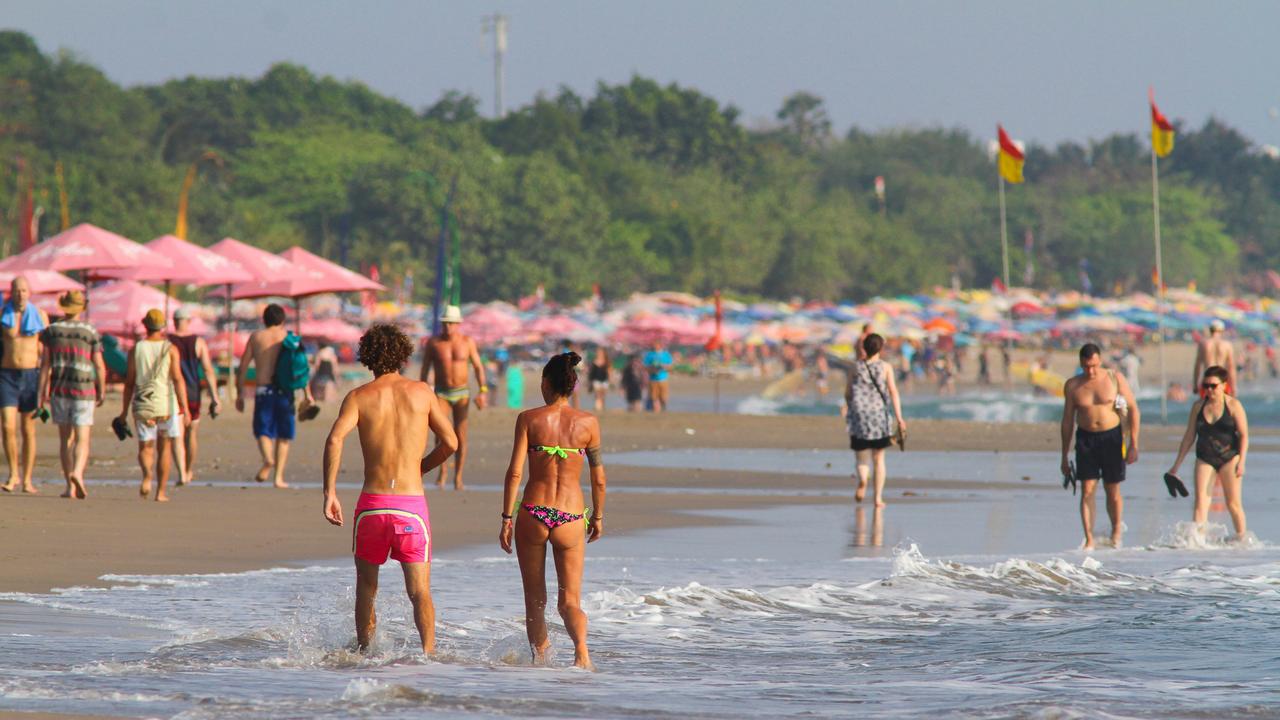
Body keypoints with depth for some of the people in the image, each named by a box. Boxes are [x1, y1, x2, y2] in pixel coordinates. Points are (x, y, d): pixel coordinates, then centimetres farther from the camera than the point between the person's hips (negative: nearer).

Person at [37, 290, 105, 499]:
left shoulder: (52, 330, 1)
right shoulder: (90, 332, -4)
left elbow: (45, 364, -1)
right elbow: (99, 366, -4)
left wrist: (42, 392, 3)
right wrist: (102, 392, 7)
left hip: (58, 389, 2)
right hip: (83, 390, -2)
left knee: (66, 438, 12)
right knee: (82, 439, -4)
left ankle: (70, 487, 10)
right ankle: (77, 473, -31)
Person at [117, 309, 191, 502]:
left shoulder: (136, 350, 1)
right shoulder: (170, 349, -3)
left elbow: (129, 382, 2)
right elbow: (178, 379, -10)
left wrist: (124, 411, 10)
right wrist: (185, 408, -11)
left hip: (143, 406, 0)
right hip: (166, 404, 0)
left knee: (145, 448, 6)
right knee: (163, 449, 12)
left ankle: (147, 474, -26)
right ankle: (161, 492, 13)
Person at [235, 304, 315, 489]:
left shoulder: (256, 337, 6)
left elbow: (243, 367, 5)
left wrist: (239, 393, 11)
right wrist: (307, 393, 2)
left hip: (264, 390, -1)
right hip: (284, 390, 1)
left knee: (263, 431, 5)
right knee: (283, 435, 11)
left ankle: (268, 460, -26)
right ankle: (278, 476, 8)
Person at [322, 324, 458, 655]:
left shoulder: (359, 397, 3)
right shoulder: (421, 392, 7)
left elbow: (335, 439, -13)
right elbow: (450, 443, 9)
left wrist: (329, 492, -10)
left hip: (372, 503, 0)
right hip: (412, 502, 0)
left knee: (366, 586, 19)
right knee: (419, 590, -3)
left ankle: (364, 651, 22)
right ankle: (428, 651, -21)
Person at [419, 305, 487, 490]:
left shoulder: (467, 342, -1)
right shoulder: (433, 343, -2)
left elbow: (478, 366, 3)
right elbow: (425, 370, 5)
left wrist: (483, 390, -7)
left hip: (461, 393, 1)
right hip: (441, 393, -1)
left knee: (460, 436, 0)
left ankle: (458, 478, 9)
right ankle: (442, 469, -2)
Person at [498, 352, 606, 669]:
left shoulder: (529, 419, -2)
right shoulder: (588, 422, 2)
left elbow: (515, 472, -7)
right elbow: (599, 478, 8)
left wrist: (507, 518, -2)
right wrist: (598, 517, 22)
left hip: (533, 514, -1)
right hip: (570, 517, 1)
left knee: (535, 601, 15)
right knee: (569, 601, 3)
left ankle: (539, 659, 23)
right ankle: (581, 647, -25)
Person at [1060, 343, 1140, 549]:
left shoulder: (1115, 379, -4)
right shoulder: (1072, 386, 2)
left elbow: (1133, 410, -1)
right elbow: (1067, 421, 8)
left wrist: (1134, 445, -8)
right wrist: (1064, 457, 8)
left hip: (1112, 437, -1)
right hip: (1086, 439, 1)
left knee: (1113, 491, 6)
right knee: (1087, 490, -8)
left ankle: (1116, 533, 28)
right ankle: (1089, 540, -8)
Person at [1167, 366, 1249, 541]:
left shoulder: (1233, 406, -3)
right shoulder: (1198, 406, 7)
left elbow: (1244, 435, -5)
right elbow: (1189, 436, 13)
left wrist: (1241, 462, -15)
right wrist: (1177, 464, 12)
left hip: (1229, 457, -3)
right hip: (1205, 459, 3)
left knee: (1233, 503, 1)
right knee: (1200, 500, -11)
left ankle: (1241, 538, 16)